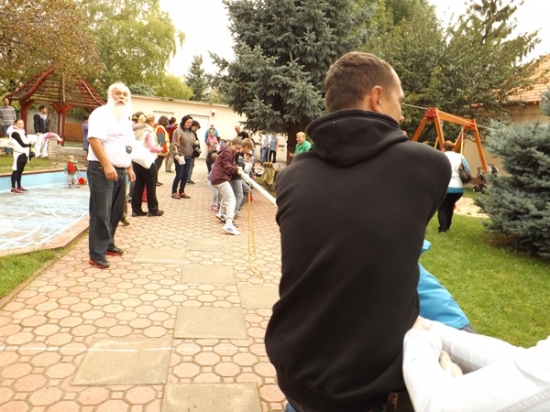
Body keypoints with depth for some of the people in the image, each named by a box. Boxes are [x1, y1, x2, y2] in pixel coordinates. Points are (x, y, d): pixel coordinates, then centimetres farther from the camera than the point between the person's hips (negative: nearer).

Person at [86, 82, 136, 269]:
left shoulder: (125, 119, 19)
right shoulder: (101, 113, -8)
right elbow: (94, 139, -20)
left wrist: (129, 168, 20)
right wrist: (107, 165, -26)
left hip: (120, 171, 9)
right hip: (102, 170, -9)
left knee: (116, 211, 14)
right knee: (101, 212, -7)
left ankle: (108, 244, 27)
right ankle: (97, 254, -1)